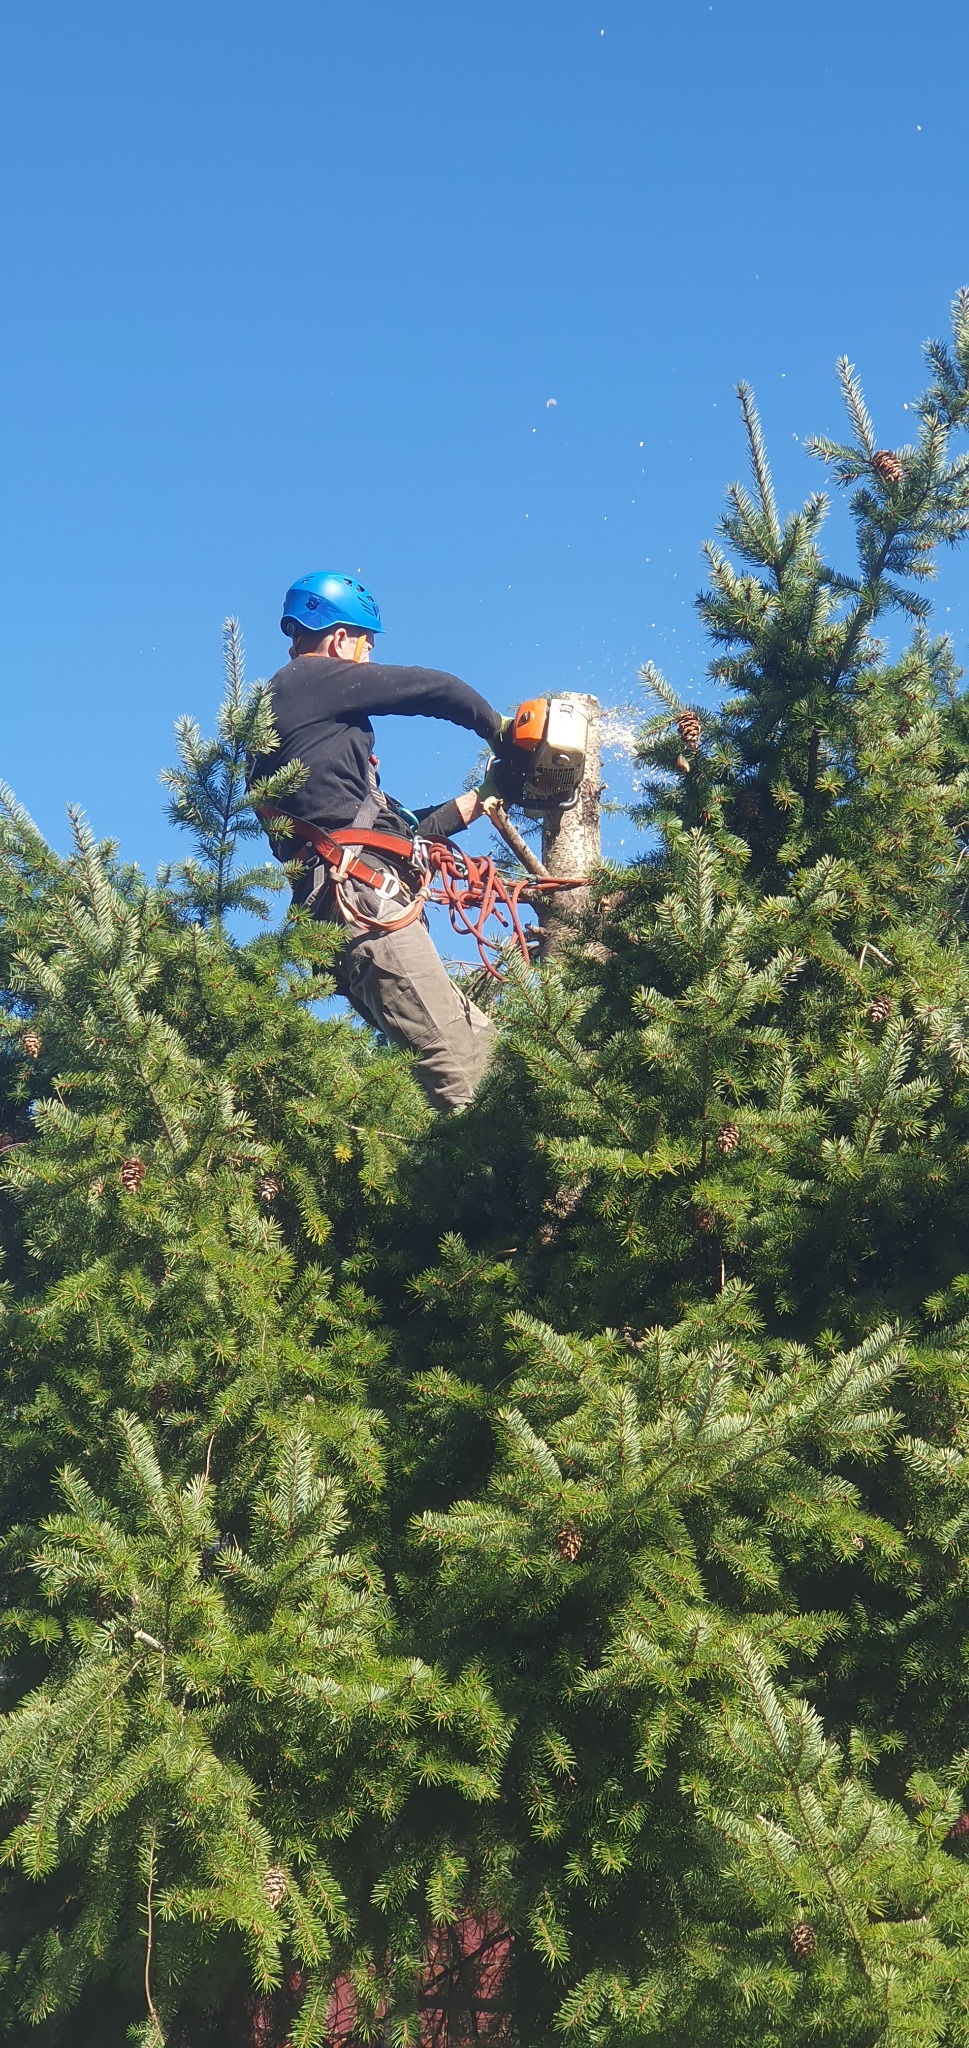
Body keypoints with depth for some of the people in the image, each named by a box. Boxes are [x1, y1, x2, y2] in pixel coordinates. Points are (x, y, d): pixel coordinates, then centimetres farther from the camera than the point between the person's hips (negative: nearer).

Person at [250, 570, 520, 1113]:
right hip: (360, 896, -10)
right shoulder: (308, 679, 3)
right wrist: (500, 728, 20)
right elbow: (432, 689, 2)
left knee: (477, 1040, 4)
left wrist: (481, 798, 34)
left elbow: (396, 826, 30)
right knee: (462, 1067, -18)